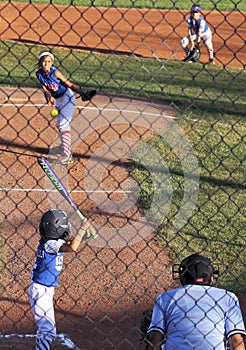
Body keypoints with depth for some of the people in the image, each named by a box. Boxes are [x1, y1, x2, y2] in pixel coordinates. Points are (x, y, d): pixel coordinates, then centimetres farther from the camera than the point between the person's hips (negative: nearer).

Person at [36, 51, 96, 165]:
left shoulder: (55, 72, -22)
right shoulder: (39, 74, -7)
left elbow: (70, 85, -20)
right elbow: (44, 88, -13)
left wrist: (82, 92, -30)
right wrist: (49, 96, -33)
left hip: (67, 96, -7)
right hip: (58, 99, 7)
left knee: (64, 124, -13)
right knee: (59, 124, 19)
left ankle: (67, 155, -12)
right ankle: (64, 147, 39)